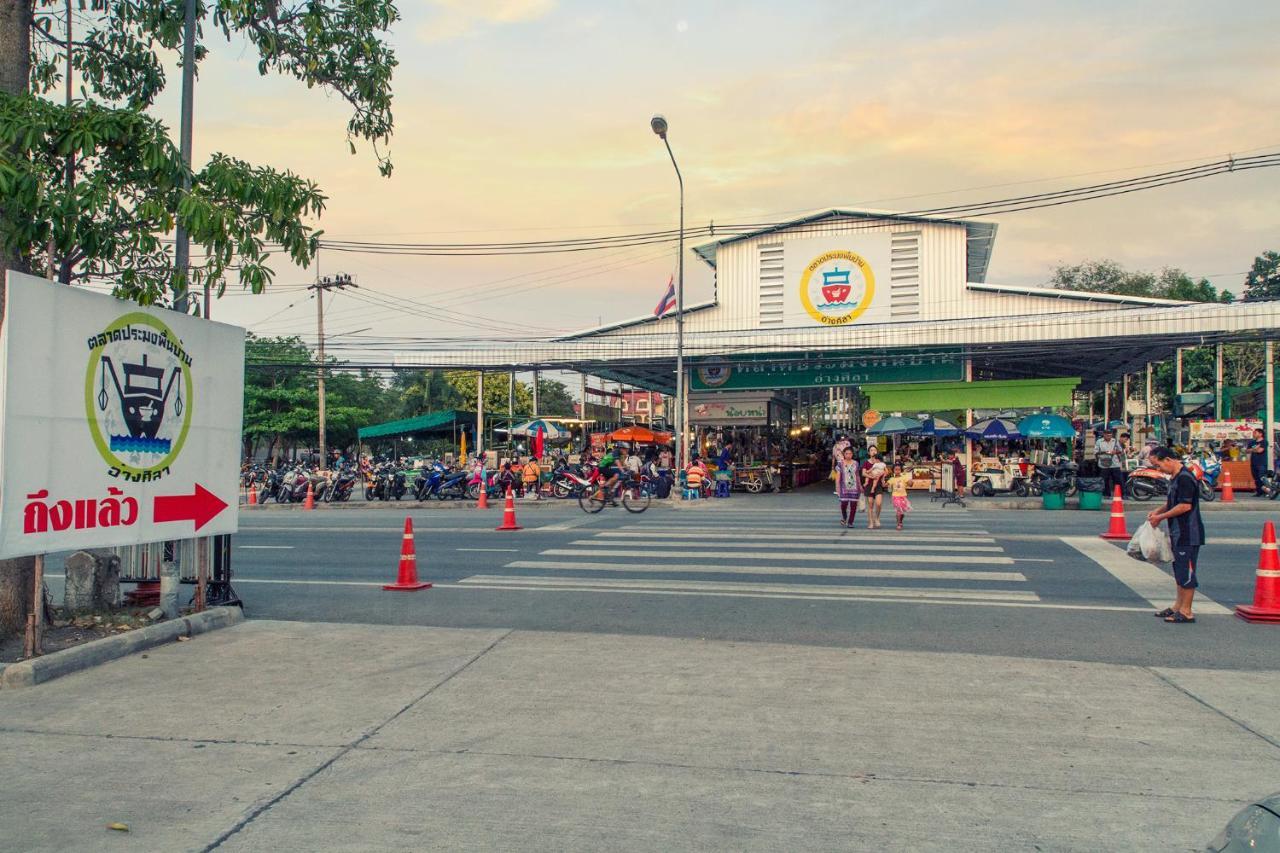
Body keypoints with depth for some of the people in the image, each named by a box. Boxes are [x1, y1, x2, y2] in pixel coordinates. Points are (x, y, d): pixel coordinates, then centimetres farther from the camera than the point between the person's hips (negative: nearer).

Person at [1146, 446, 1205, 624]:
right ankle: (1178, 607, 26)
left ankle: (1186, 612, 2)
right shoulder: (1175, 477, 13)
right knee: (1179, 572, 17)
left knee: (1186, 572, -4)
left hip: (1188, 534, -11)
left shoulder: (1185, 478, -19)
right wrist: (1158, 511, 7)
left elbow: (1185, 506, -23)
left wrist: (1161, 517, -15)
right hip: (1178, 534, 11)